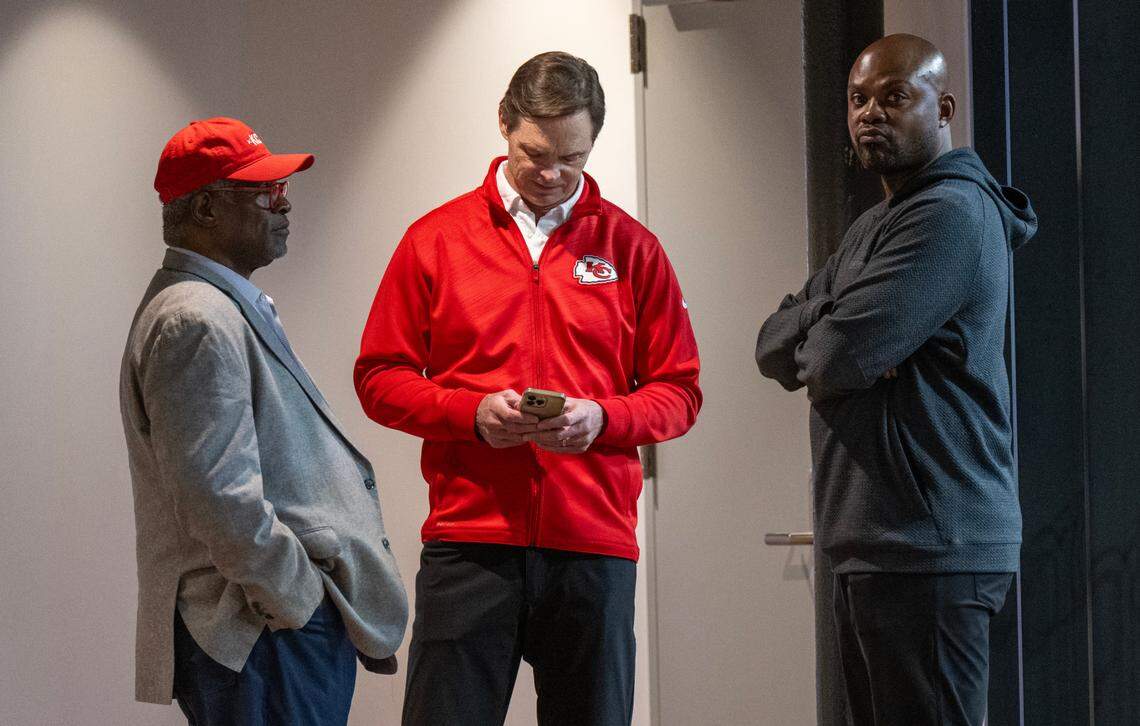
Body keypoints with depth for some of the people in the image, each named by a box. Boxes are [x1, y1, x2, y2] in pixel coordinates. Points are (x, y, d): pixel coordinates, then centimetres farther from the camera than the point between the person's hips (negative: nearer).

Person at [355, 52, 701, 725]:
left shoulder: (633, 248, 9)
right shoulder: (436, 239, 7)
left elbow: (678, 392, 10)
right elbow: (380, 377, 7)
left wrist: (602, 417, -11)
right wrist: (473, 412, -10)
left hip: (595, 543, 1)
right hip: (468, 536, -1)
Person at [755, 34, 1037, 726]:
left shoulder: (951, 214, -11)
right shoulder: (875, 227, 22)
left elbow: (837, 358, -19)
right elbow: (773, 346, 16)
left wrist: (811, 341, 4)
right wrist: (828, 325, -5)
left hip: (928, 550, -10)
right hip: (878, 543, 10)